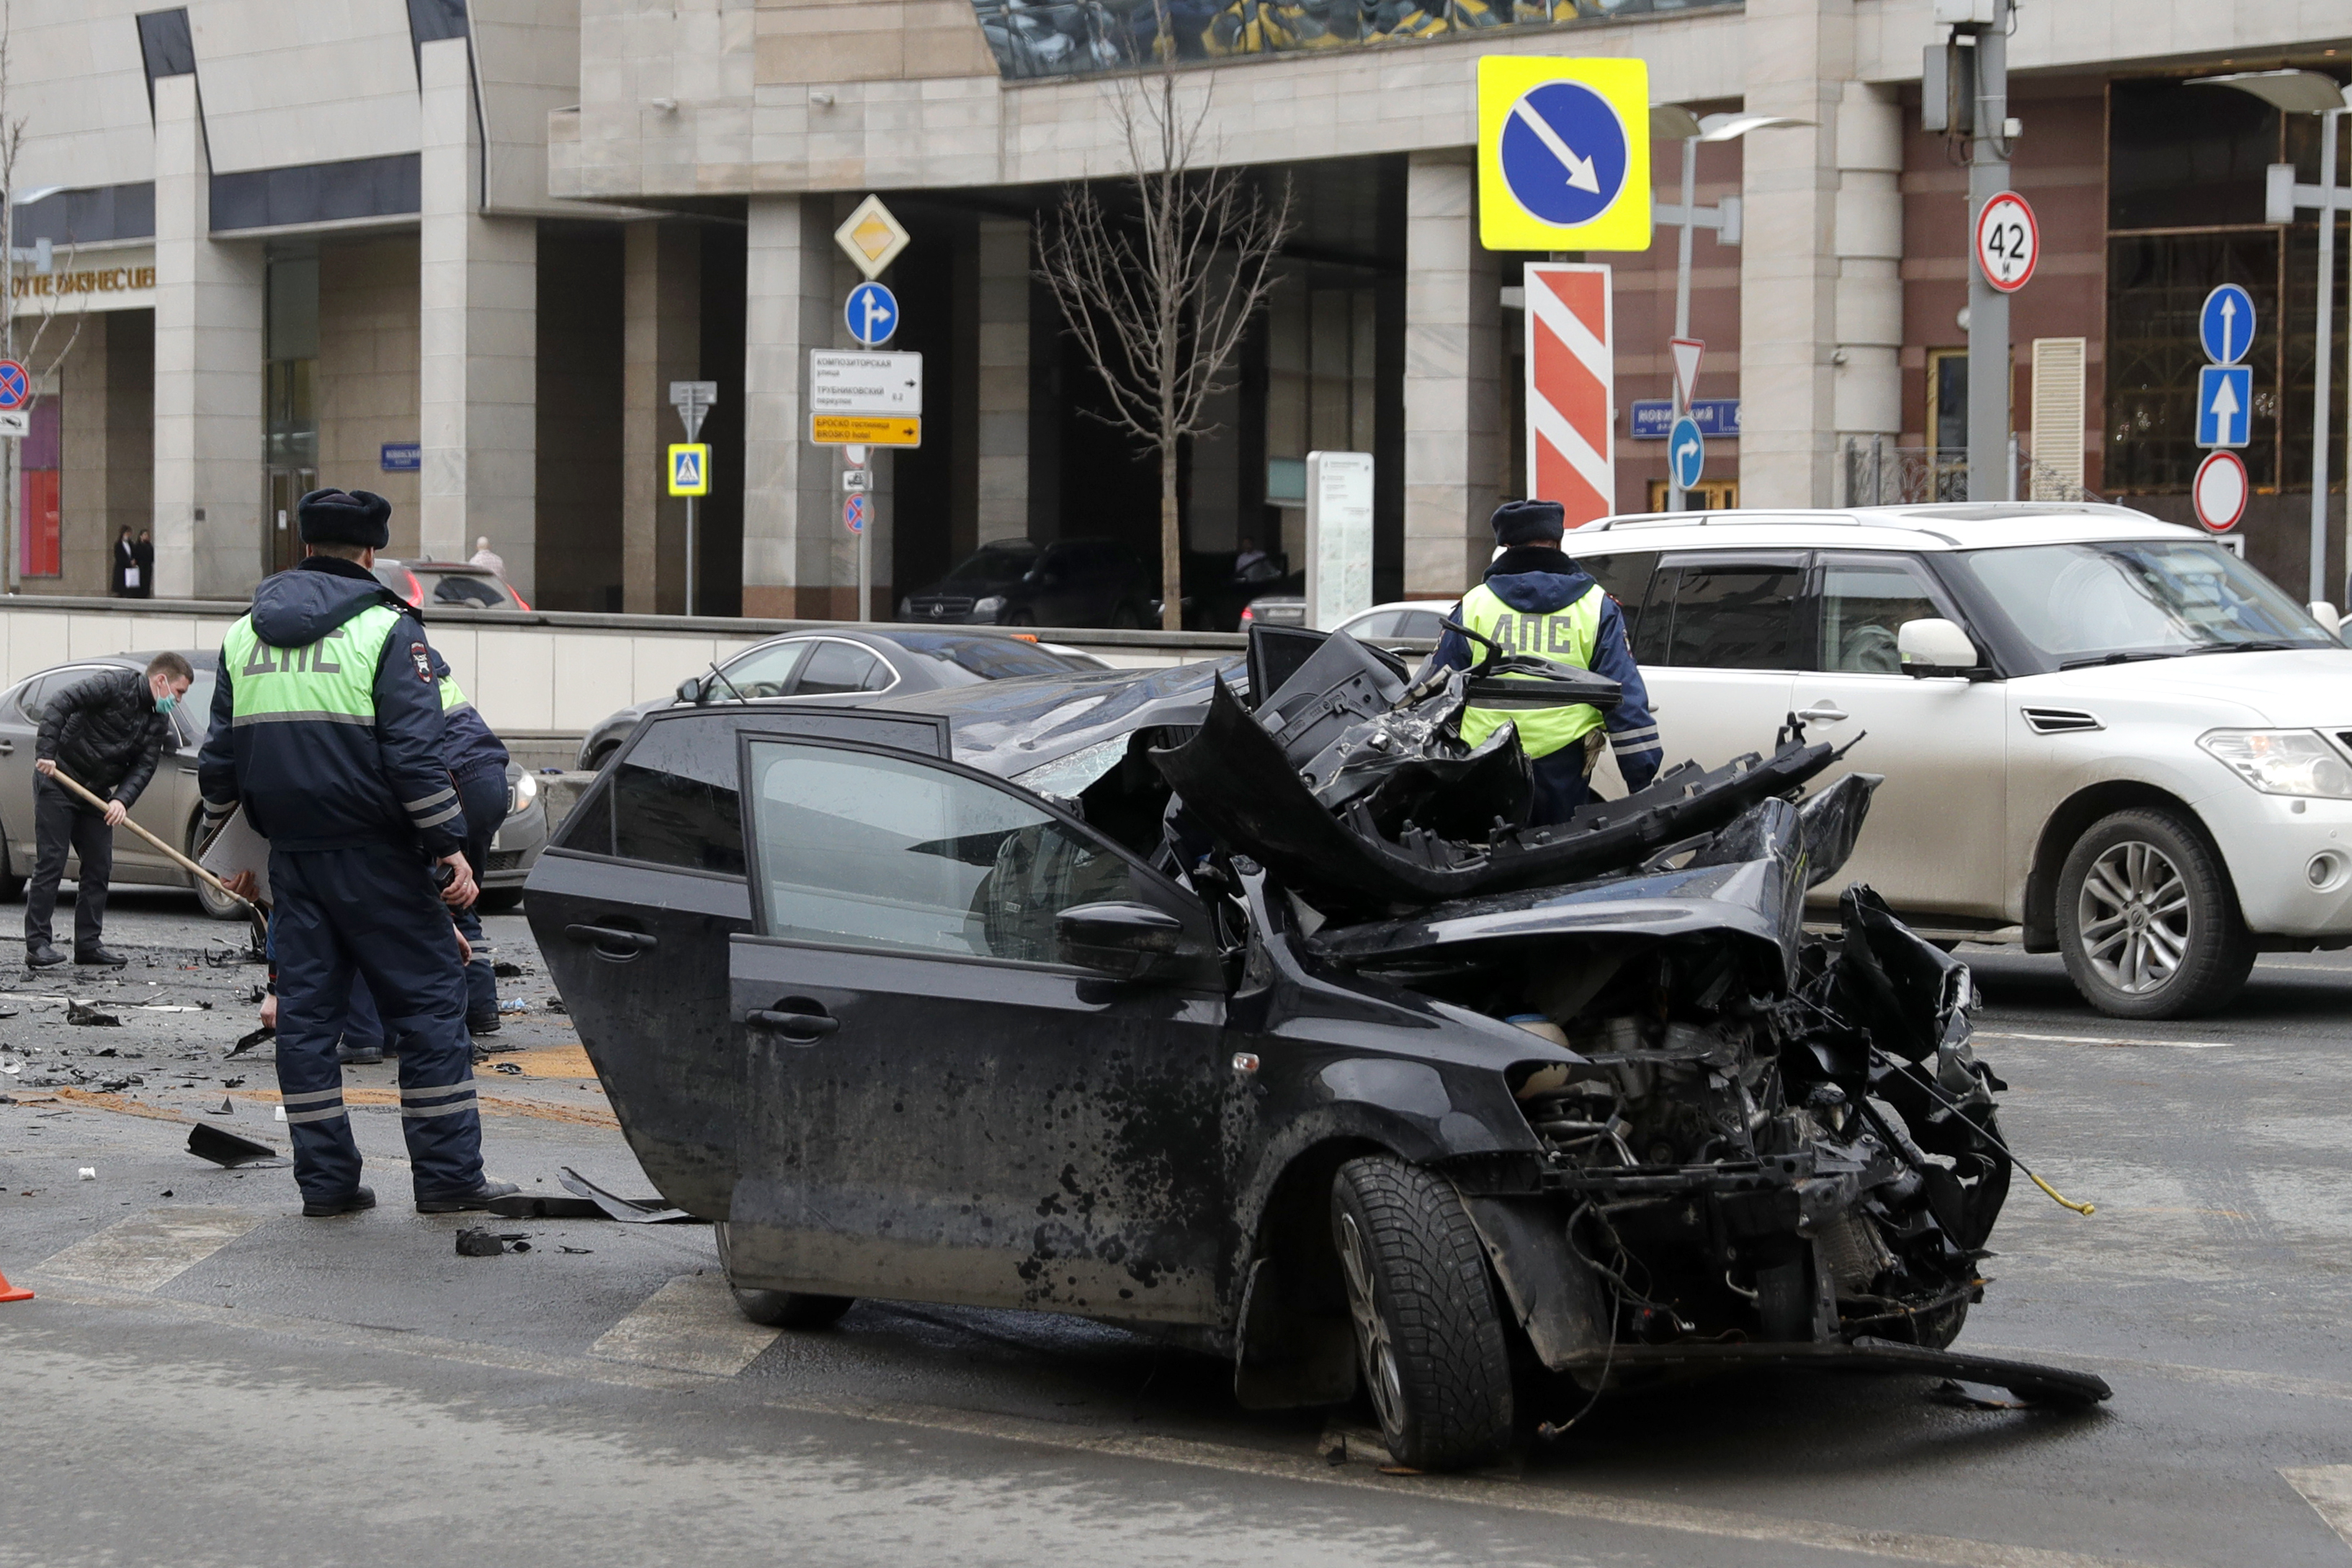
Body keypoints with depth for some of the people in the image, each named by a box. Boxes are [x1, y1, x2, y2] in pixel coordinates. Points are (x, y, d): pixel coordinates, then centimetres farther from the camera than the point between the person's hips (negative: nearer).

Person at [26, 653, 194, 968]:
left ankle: (88, 944, 11)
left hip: (96, 794, 8)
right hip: (57, 782, -8)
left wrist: (122, 800, -18)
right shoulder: (115, 685, -15)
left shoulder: (159, 722, 7)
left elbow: (144, 766, -1)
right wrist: (45, 752, -29)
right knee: (50, 863, -9)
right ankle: (37, 944, -8)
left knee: (99, 868, 6)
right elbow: (61, 704, -21)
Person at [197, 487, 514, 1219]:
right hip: (373, 855, -5)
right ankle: (447, 1175, -1)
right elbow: (414, 752, -14)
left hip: (291, 855, 5)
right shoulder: (386, 630, -8)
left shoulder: (243, 636, 11)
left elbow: (219, 756, 14)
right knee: (430, 999, 1)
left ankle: (325, 1178, 9)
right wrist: (449, 845, -10)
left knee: (306, 1008, 9)